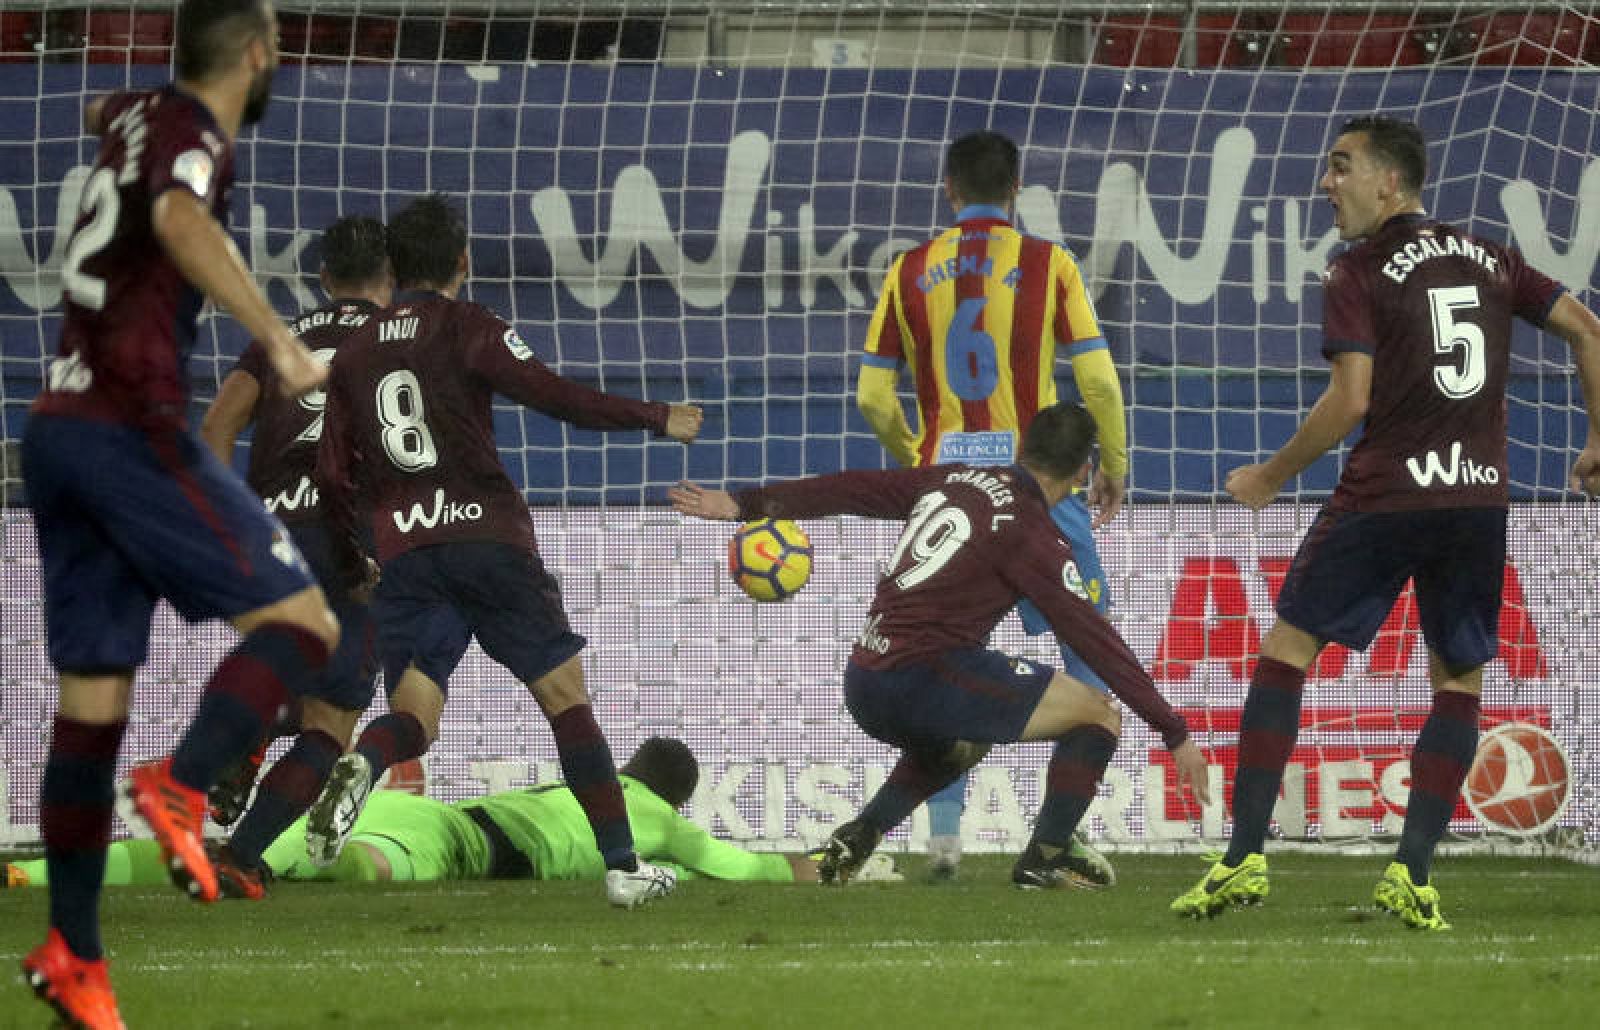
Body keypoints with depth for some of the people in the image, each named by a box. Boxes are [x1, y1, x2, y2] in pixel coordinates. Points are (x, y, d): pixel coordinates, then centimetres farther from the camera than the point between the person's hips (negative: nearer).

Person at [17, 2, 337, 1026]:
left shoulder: (142, 115, 16)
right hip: (133, 429, -9)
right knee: (302, 621, -8)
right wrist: (278, 336, -42)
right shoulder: (195, 135, -9)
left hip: (59, 431, 9)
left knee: (94, 698, 9)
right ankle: (182, 787, -28)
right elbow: (180, 220, -33)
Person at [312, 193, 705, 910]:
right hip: (488, 538, -3)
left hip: (403, 553, 3)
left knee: (414, 715, 0)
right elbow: (556, 398, -9)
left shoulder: (353, 353, 14)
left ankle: (360, 765, -37)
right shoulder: (469, 329, 1)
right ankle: (622, 866, 2)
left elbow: (333, 478, 12)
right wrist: (657, 419, 0)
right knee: (565, 695, 5)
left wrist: (352, 566, 24)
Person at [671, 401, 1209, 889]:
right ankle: (1042, 862, -4)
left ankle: (857, 837, 20)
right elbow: (1092, 638, -10)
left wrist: (744, 504, 32)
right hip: (927, 679, -8)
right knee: (1099, 714, 1)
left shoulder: (952, 479, 13)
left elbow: (852, 489, 21)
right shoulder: (1030, 532, -7)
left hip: (864, 687, 8)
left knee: (960, 744, 38)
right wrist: (1175, 733, -9)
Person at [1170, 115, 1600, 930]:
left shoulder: (1357, 275, -3)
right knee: (1459, 683, 13)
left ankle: (1244, 858, -2)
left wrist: (1269, 479, 0)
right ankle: (1412, 876, 2)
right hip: (1481, 492, 4)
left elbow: (1349, 400, -12)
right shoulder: (1489, 259, 14)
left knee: (1285, 651, 5)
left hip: (1384, 493, -4)